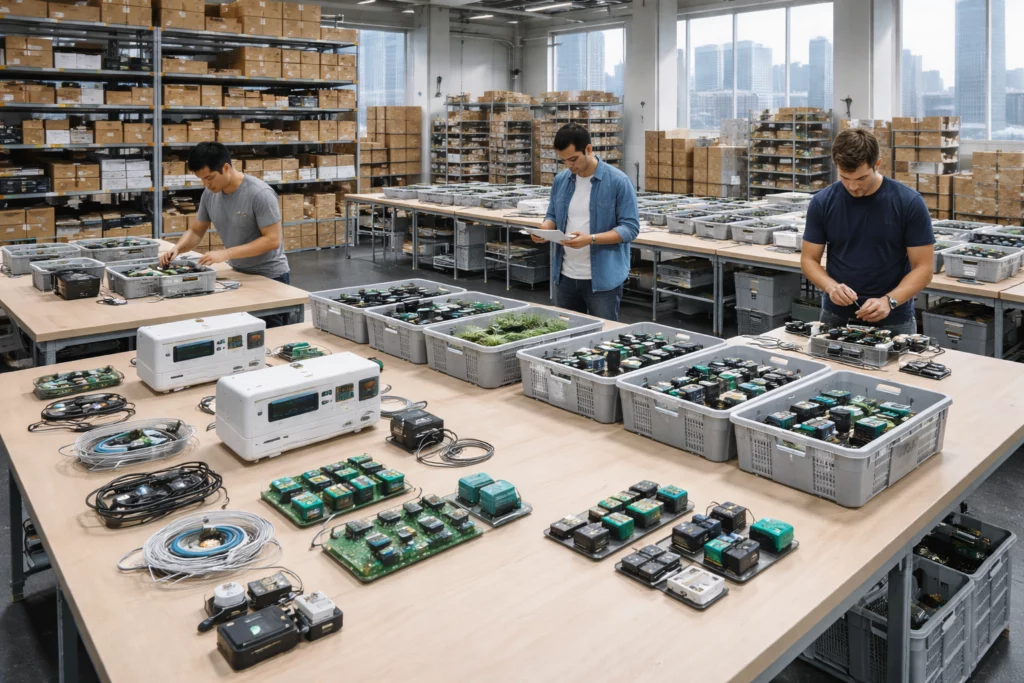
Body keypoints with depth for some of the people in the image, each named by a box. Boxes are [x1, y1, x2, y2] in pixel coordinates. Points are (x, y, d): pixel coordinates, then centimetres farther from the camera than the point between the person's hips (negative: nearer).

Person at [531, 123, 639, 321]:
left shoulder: (618, 181, -10)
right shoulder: (561, 180, 7)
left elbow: (630, 227, -12)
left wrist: (591, 239, -25)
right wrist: (546, 228, -7)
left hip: (603, 278, -5)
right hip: (565, 276, 5)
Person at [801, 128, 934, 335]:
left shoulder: (909, 203, -11)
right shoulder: (822, 202, -5)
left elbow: (923, 268, -8)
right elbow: (809, 259, 0)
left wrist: (889, 301, -23)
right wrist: (830, 286, -18)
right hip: (836, 316, 1)